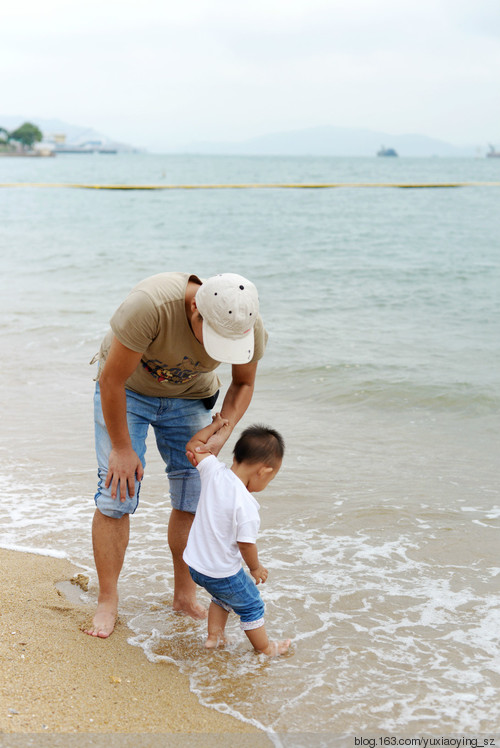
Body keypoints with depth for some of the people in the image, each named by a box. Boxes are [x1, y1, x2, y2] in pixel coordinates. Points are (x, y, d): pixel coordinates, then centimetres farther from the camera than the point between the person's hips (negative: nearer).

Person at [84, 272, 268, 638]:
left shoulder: (250, 326, -26)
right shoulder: (148, 305, -41)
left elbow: (243, 383, -4)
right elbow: (112, 380, -28)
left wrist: (222, 433, -19)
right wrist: (122, 448, -20)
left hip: (190, 396, 3)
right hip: (127, 390, -3)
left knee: (194, 498, 0)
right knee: (116, 495, -9)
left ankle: (186, 595, 18)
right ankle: (108, 602, 4)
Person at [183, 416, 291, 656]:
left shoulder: (214, 472, -12)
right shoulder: (246, 505, -29)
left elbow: (193, 445, 3)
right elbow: (246, 545, -21)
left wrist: (215, 426, 15)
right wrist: (256, 568, -2)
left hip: (194, 564, 7)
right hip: (223, 572, -7)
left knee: (223, 596, 34)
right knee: (251, 606, 17)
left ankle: (214, 635, 39)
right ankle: (265, 647, 30)